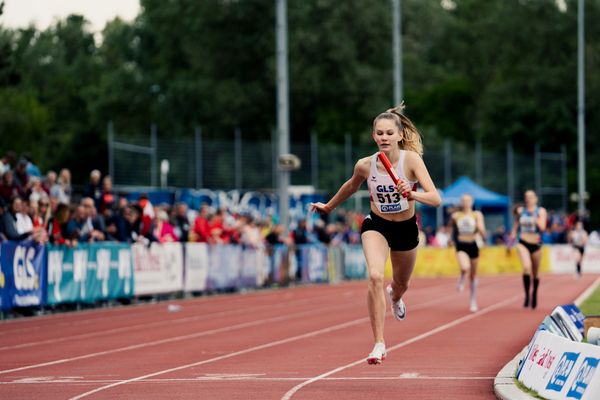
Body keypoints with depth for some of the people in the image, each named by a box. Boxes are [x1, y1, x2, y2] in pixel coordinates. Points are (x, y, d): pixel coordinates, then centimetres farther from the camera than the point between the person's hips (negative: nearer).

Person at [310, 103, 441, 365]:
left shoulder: (411, 159, -24)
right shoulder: (365, 165, -18)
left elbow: (435, 198, -33)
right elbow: (351, 187, 7)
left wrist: (412, 195, -52)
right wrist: (329, 207, 20)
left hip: (406, 228, 1)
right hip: (376, 225, -1)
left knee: (401, 284, 23)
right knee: (375, 277, -28)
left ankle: (394, 295, 65)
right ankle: (379, 344, -22)